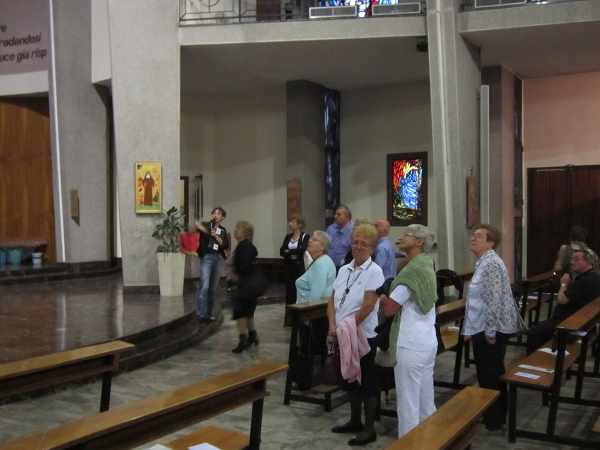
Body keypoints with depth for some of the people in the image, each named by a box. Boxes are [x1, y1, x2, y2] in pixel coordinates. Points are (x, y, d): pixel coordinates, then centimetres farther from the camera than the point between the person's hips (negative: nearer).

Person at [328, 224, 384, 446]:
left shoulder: (374, 272, -11)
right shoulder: (344, 270, 9)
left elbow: (368, 305, -18)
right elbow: (332, 300, 6)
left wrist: (346, 327, -17)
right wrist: (333, 326, -9)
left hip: (363, 335, -7)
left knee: (367, 381, 3)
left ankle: (369, 428, 14)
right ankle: (355, 421, 33)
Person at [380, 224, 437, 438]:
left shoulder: (413, 270, -17)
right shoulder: (427, 265, 13)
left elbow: (389, 309, -18)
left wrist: (380, 297, 3)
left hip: (410, 345, -9)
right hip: (427, 342, 9)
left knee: (408, 403, 0)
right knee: (426, 402, 15)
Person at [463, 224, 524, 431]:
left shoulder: (491, 263, -19)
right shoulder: (483, 262, 13)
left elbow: (494, 301, -24)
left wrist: (490, 331, -22)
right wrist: (471, 329, 21)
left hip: (489, 330, -10)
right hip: (483, 329, 10)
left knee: (489, 376, 1)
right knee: (493, 374, 18)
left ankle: (493, 419, 13)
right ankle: (496, 415, 29)